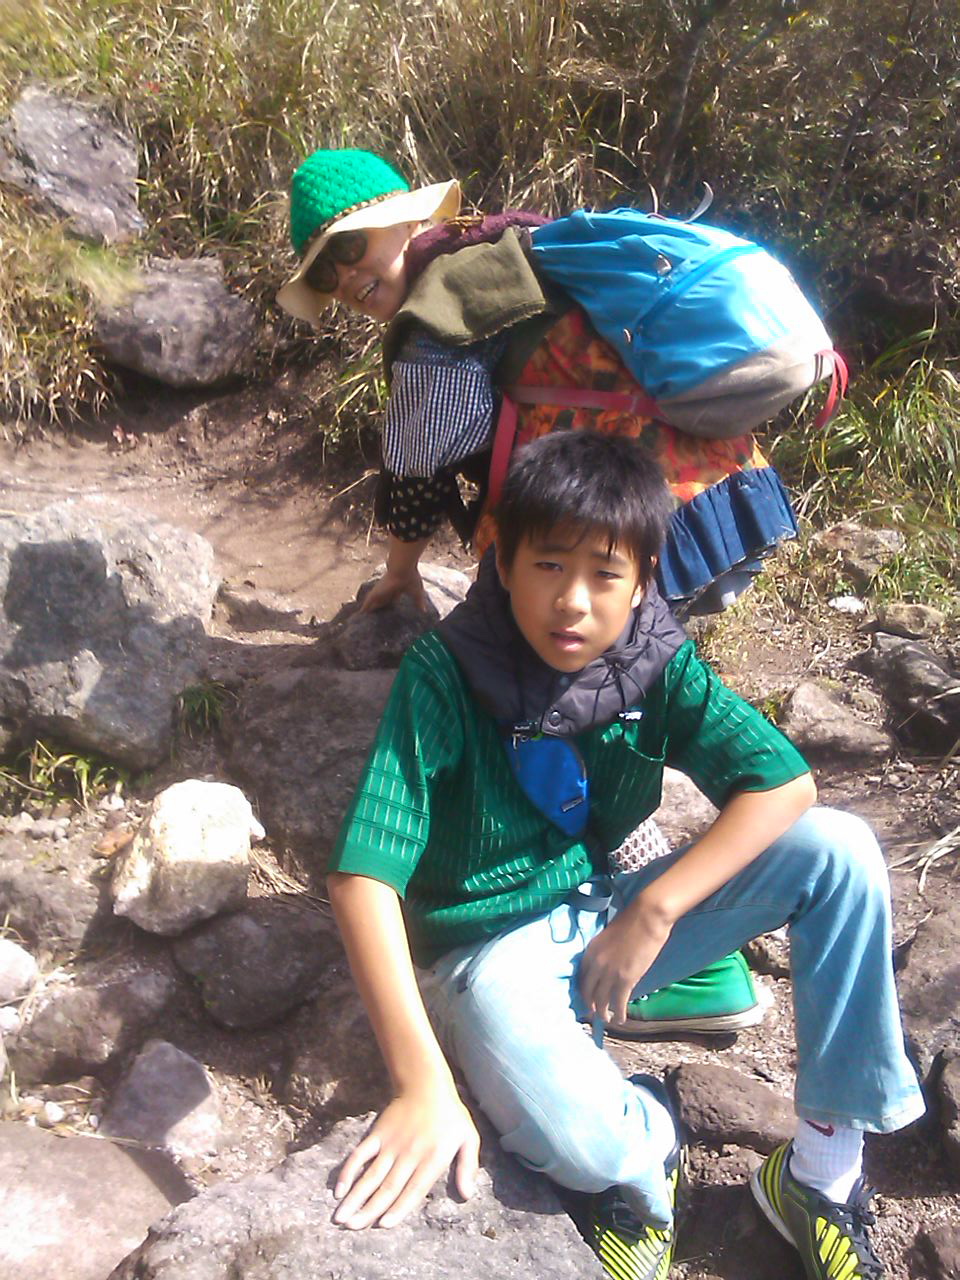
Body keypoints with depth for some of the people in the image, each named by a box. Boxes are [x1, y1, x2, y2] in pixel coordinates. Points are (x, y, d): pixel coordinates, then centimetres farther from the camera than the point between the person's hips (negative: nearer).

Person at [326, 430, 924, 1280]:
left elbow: (786, 783, -14)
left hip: (608, 921, 4)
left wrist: (653, 911, -23)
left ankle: (821, 1169, -3)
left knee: (839, 850, -16)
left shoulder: (655, 663, -10)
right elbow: (363, 878, -28)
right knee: (570, 1138, -36)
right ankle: (646, 1138, 5)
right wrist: (422, 1083, -34)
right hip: (494, 947, -4)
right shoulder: (444, 674, -22)